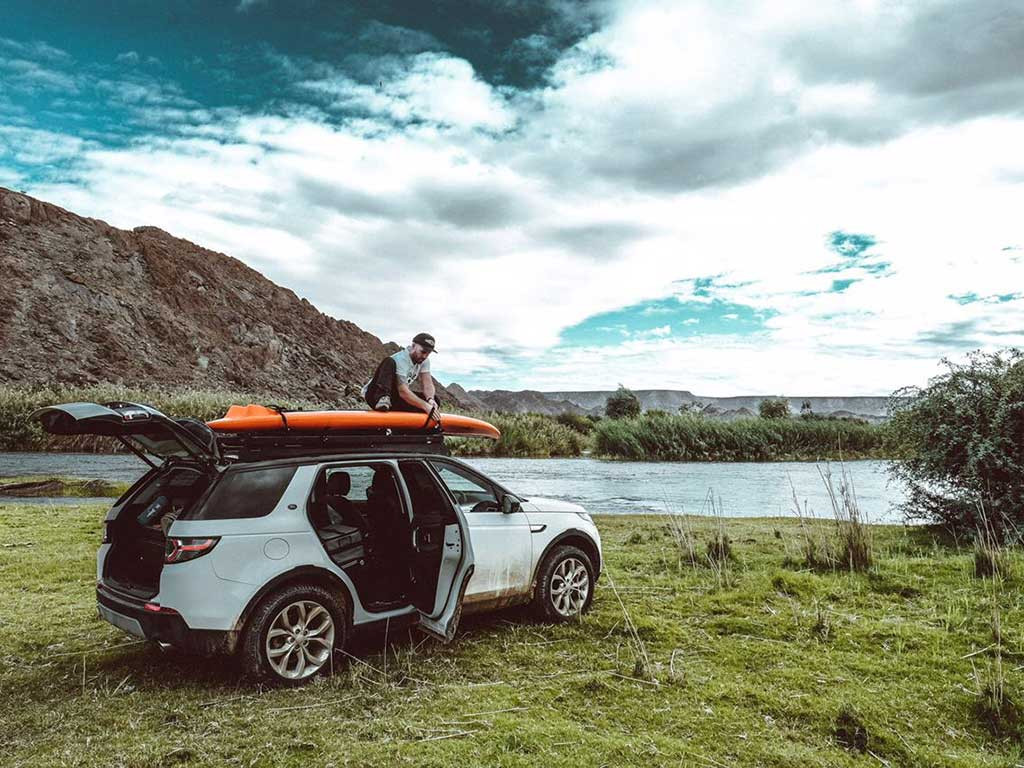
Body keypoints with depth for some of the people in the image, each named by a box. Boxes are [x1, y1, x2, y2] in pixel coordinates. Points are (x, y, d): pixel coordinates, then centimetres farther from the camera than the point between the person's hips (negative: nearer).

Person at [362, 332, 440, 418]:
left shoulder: (424, 360, 1)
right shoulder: (401, 359, -23)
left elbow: (427, 384, -6)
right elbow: (403, 392, -31)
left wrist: (430, 400, -28)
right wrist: (425, 406, -38)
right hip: (375, 394, -8)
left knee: (434, 401, -9)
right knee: (390, 362, -30)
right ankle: (382, 399, -43)